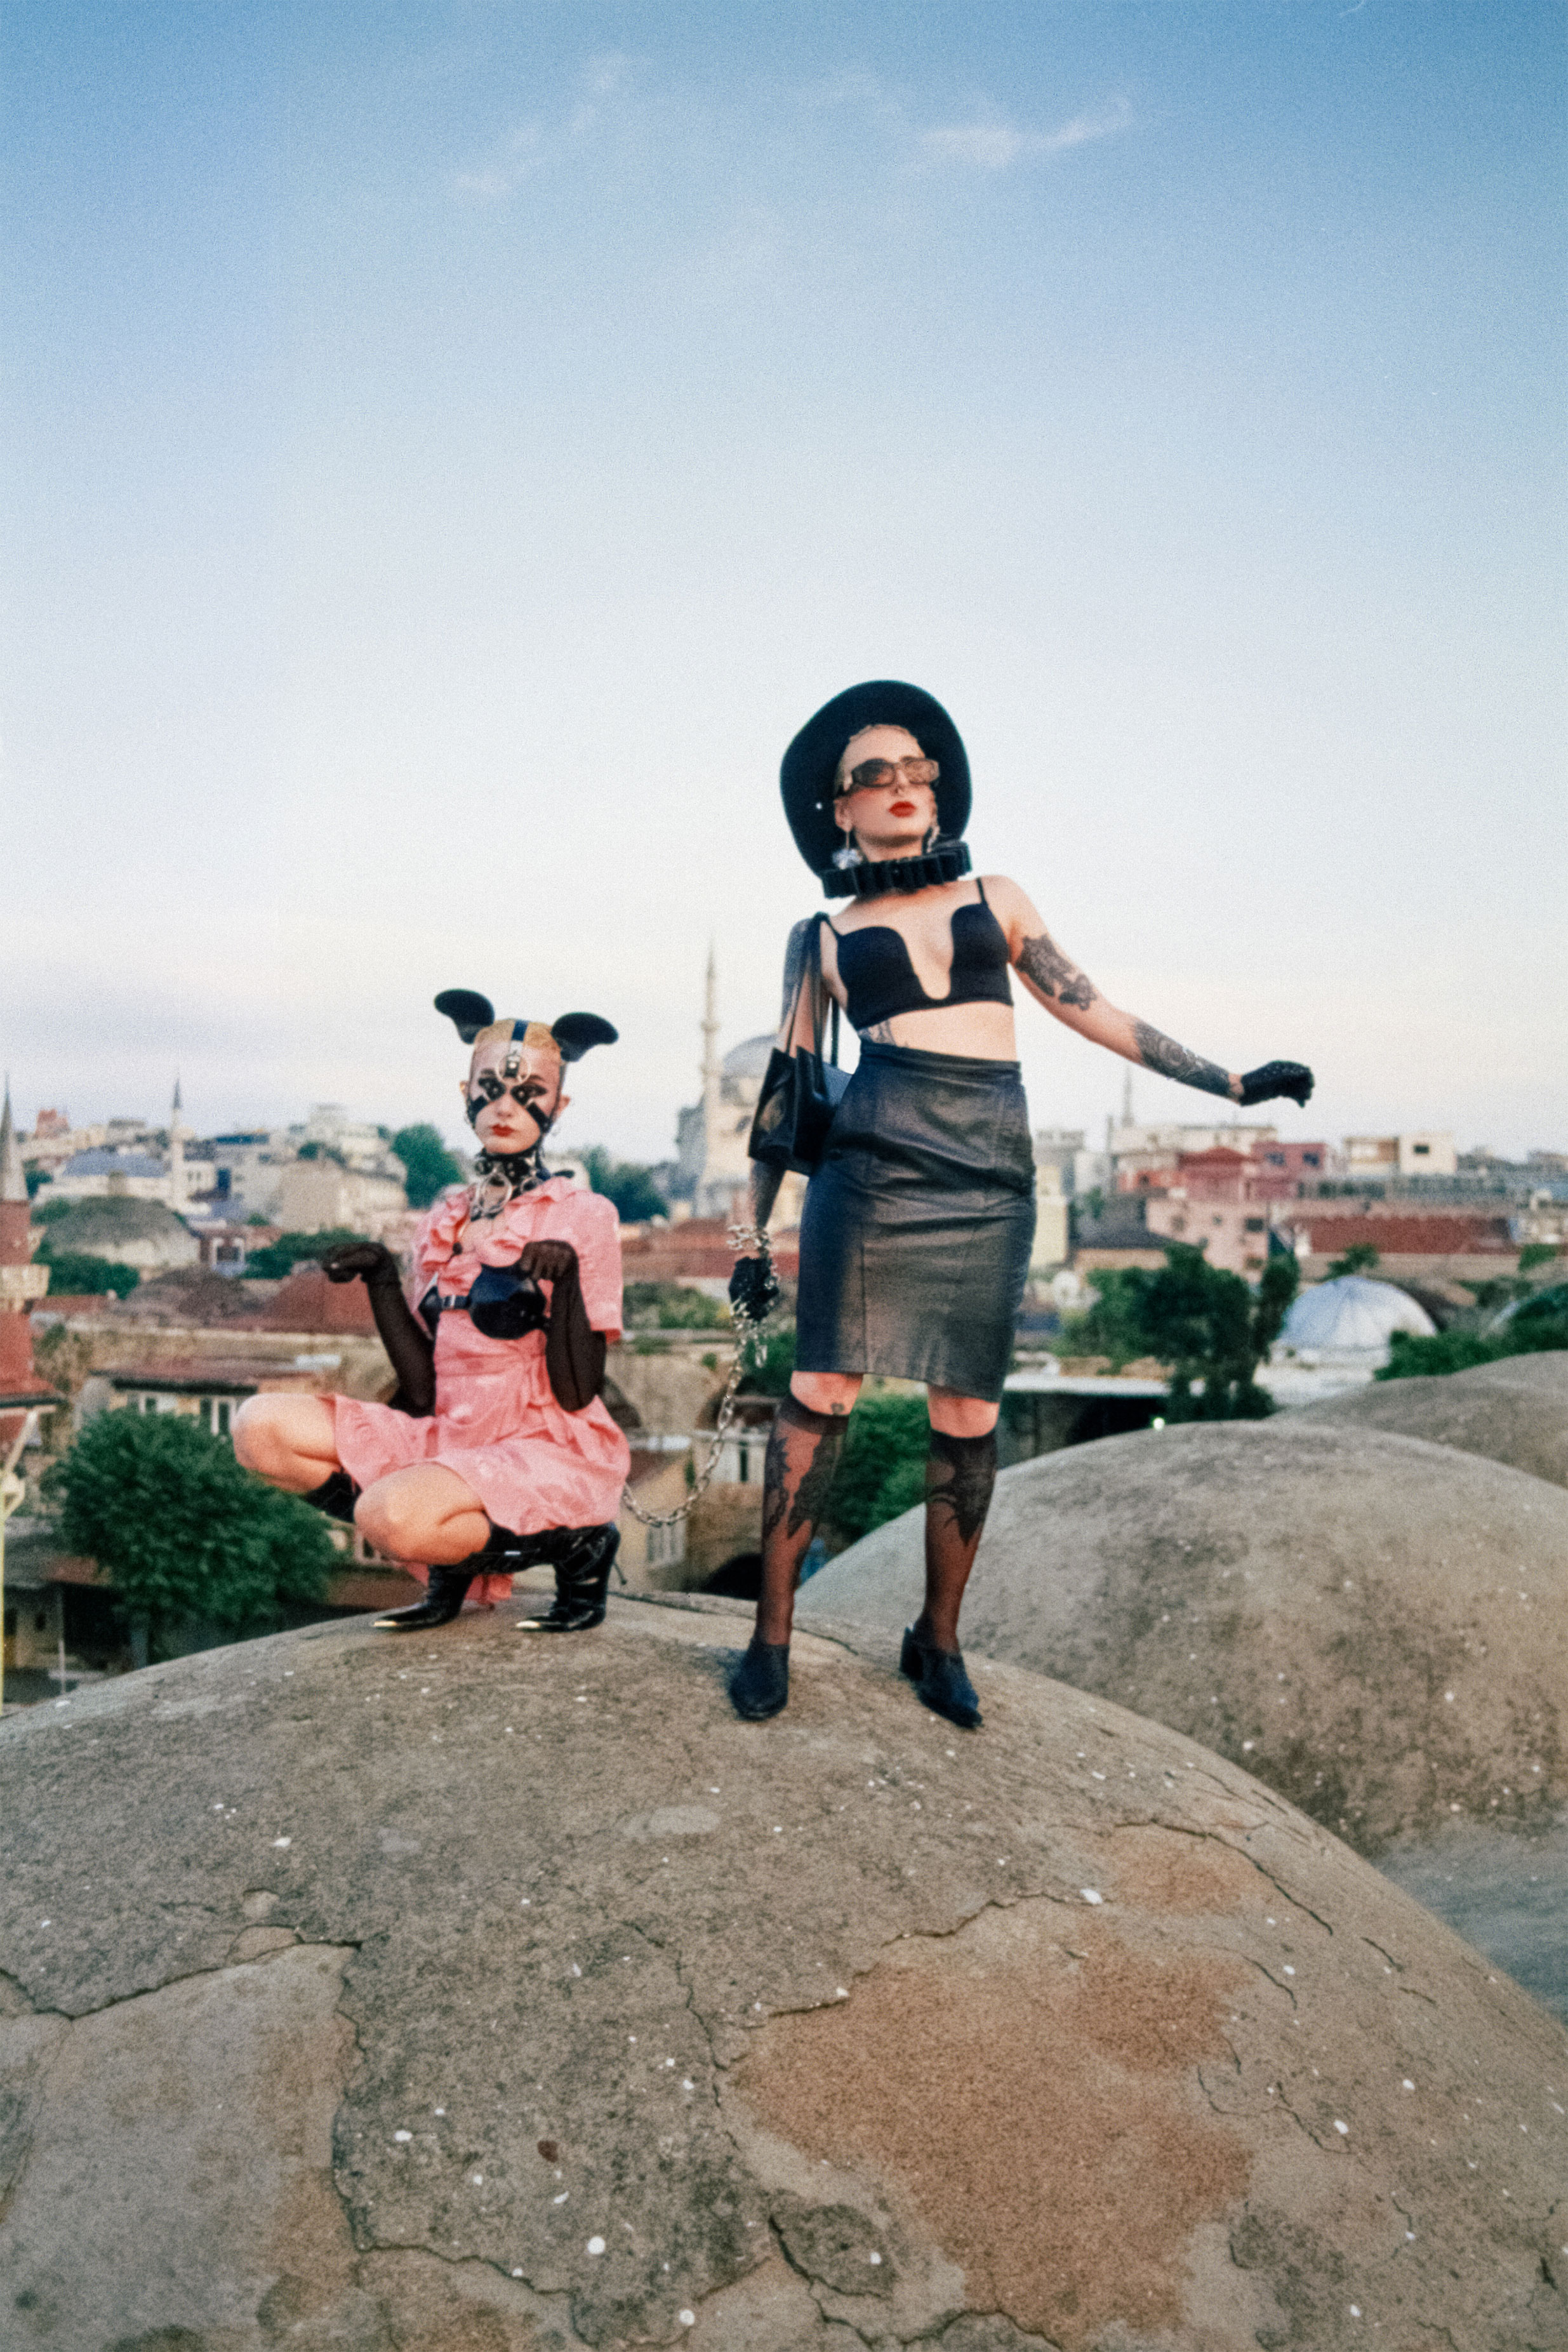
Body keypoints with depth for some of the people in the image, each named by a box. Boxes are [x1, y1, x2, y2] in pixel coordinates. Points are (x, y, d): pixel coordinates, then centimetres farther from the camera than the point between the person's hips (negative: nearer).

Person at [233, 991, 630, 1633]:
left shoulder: (583, 1217, -5)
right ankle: (449, 1552, -1)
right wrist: (381, 1281, -3)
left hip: (550, 1453, -6)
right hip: (449, 1438, 6)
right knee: (260, 1427, -8)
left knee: (393, 1515, -33)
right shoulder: (445, 1220, 10)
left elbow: (576, 1394, -12)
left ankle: (574, 1544, -7)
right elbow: (423, 1392, 5)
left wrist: (566, 1277, -24)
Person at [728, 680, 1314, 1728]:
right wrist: (754, 1234, 10)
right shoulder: (822, 937, 14)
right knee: (823, 1389, -6)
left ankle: (939, 1639, 18)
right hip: (875, 1159, -2)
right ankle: (773, 1633, 5)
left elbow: (1095, 1012, 18)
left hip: (989, 1173, 2)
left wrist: (1228, 1081, 16)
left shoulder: (995, 897, 19)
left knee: (970, 1415, 2)